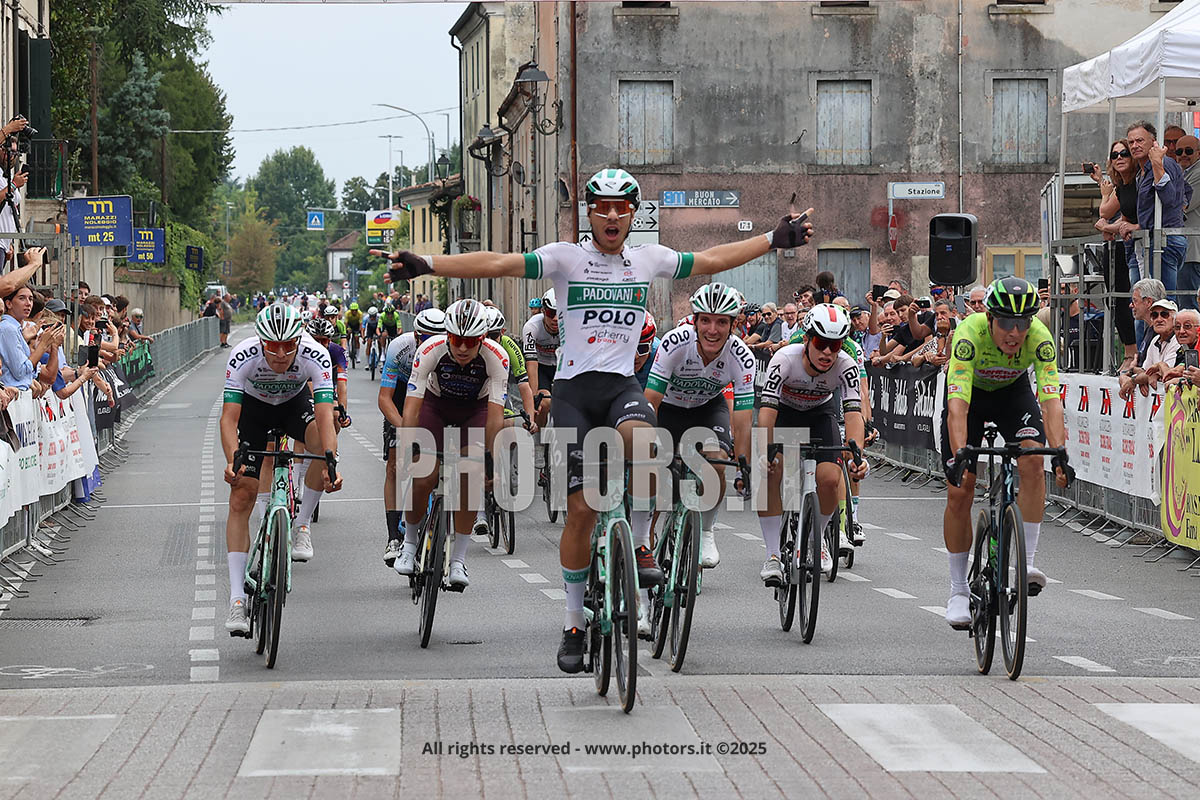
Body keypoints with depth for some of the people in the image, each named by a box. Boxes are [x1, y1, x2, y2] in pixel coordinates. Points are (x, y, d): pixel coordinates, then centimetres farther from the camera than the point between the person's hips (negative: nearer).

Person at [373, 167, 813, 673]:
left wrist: (774, 240, 16)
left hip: (622, 385, 1)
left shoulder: (648, 259, 10)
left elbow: (712, 260, 17)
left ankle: (641, 547, -15)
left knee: (639, 438, -36)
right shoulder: (567, 257, -1)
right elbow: (498, 265, -12)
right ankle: (574, 624, 10)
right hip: (574, 388, -1)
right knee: (581, 510, -4)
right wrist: (427, 265, -24)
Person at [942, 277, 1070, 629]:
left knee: (1032, 462, -25)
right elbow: (958, 404, -44)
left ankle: (1026, 561, -18)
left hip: (1012, 390, 1)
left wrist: (1060, 453, -51)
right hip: (970, 392, -1)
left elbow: (1051, 400, -37)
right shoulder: (970, 333, -37)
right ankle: (959, 590, 6)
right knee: (959, 491, -6)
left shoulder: (1040, 338, -31)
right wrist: (959, 455, -56)